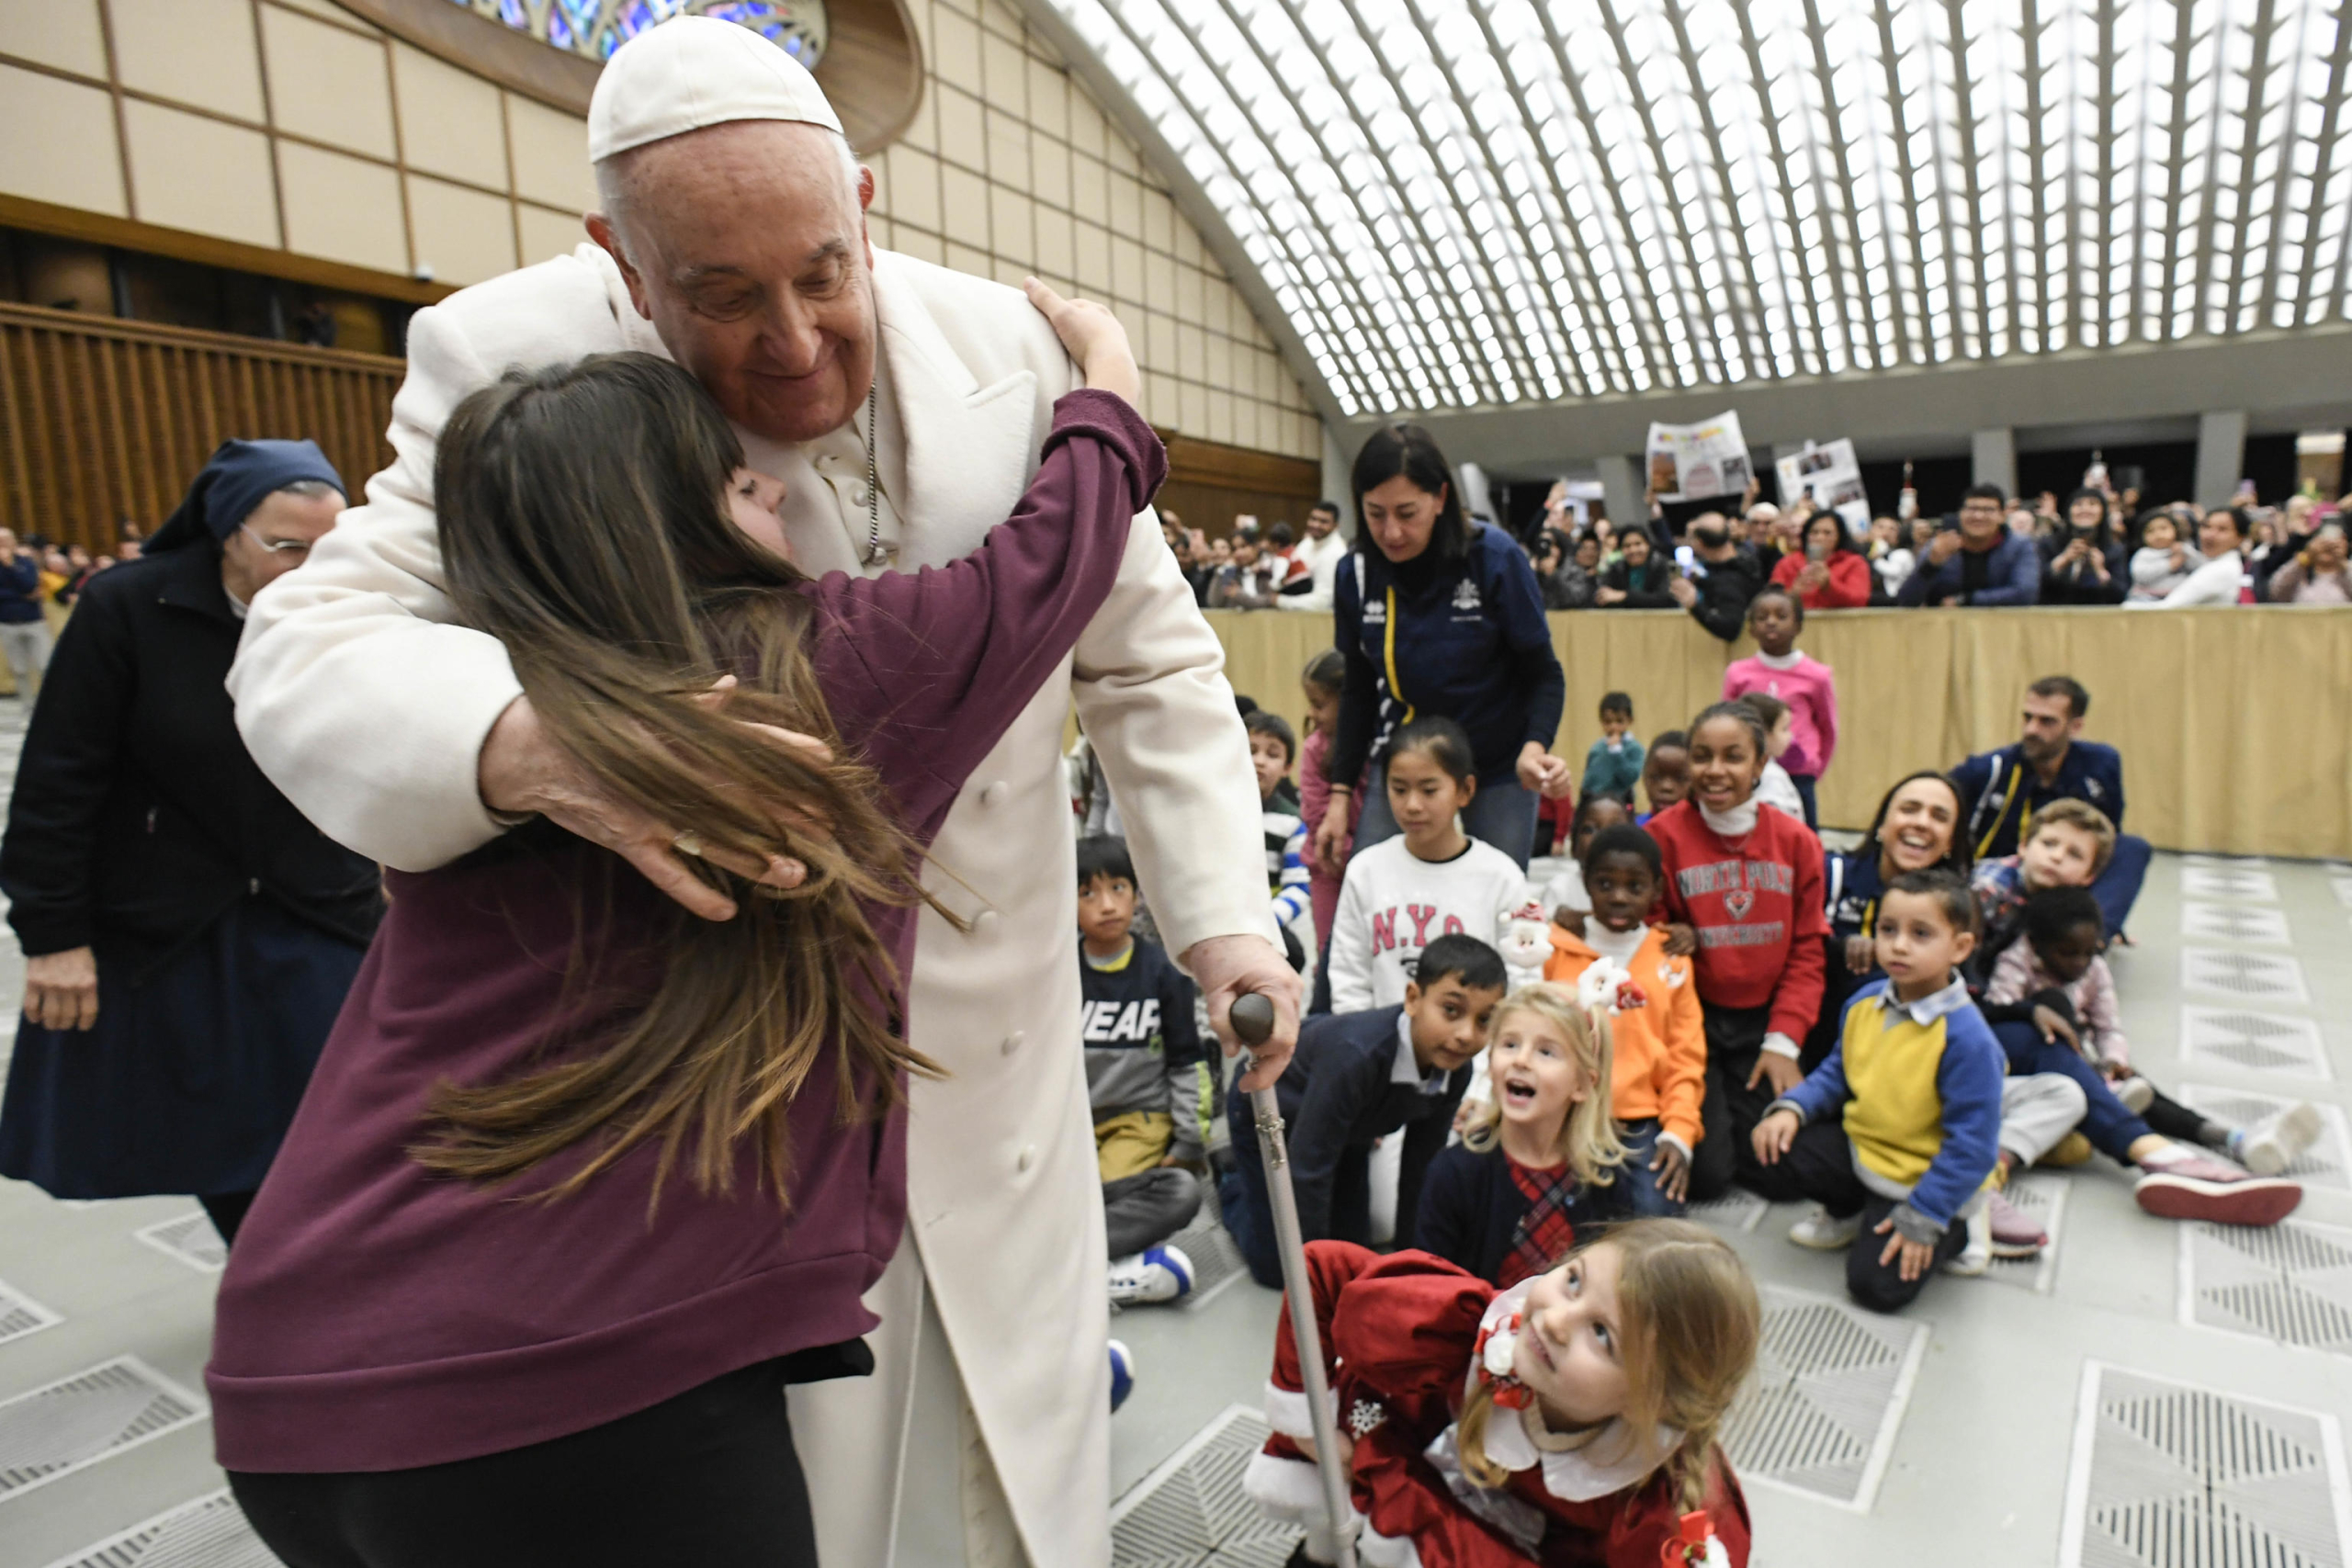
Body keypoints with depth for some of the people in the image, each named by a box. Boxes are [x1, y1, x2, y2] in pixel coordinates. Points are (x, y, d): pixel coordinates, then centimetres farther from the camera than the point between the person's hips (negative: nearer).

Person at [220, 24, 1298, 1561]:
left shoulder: (1010, 350, -9)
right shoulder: (520, 365, -14)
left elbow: (1148, 659, -2)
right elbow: (313, 646, -15)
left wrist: (1225, 911, -8)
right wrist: (524, 742, -39)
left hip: (1000, 1023, 3)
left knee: (1029, 1443, 21)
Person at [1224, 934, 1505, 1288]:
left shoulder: (1456, 1069, -24)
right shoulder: (1356, 1055, -45)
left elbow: (1420, 1167, -10)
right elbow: (1309, 1170, -36)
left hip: (1346, 1129, 6)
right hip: (1264, 1114, -6)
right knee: (1276, 1267, -2)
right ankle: (1232, 1182, 24)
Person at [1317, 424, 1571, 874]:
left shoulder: (1494, 558, -14)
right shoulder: (1356, 574, -5)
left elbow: (1543, 673, -9)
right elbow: (1359, 690, 5)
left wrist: (1534, 747, -29)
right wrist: (1340, 794, 3)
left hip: (1497, 771, -2)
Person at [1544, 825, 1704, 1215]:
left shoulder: (1671, 961, 10)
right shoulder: (1554, 949, 5)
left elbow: (1686, 1057, 9)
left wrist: (1679, 1133, -2)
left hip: (1643, 1124, 1)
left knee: (1657, 1212, -18)